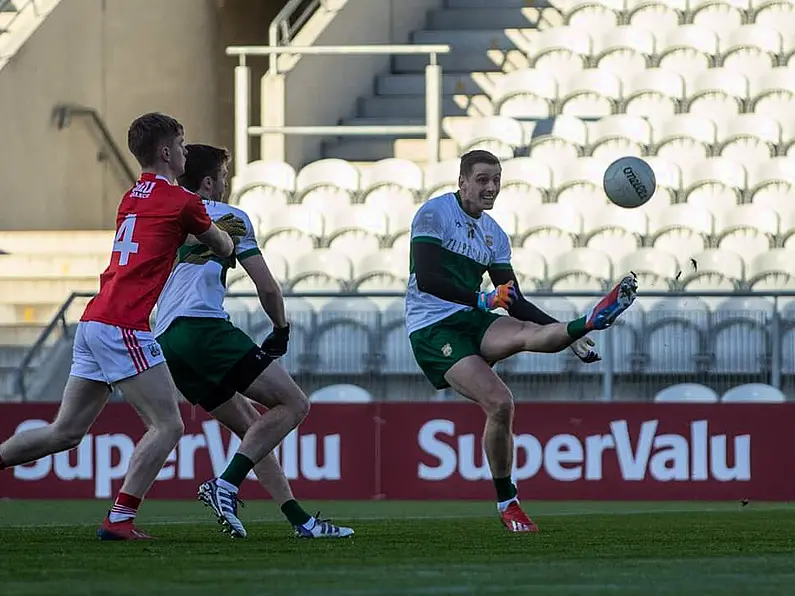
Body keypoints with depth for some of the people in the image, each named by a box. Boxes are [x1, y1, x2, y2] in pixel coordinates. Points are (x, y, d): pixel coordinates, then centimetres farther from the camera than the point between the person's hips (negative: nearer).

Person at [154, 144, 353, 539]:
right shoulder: (228, 217, 8)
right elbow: (267, 287, 6)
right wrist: (281, 329, 21)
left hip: (166, 341, 8)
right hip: (204, 327, -8)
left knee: (252, 428, 13)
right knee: (293, 404, -6)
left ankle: (299, 519, 6)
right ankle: (225, 485, -21)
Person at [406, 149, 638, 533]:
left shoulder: (494, 235, 18)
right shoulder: (435, 214, -5)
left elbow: (514, 301, 19)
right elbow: (426, 278, -17)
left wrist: (568, 335, 8)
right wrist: (483, 299, -26)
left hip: (473, 321, 6)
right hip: (433, 328, -5)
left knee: (528, 332, -32)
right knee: (499, 403, -25)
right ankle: (506, 504, -21)